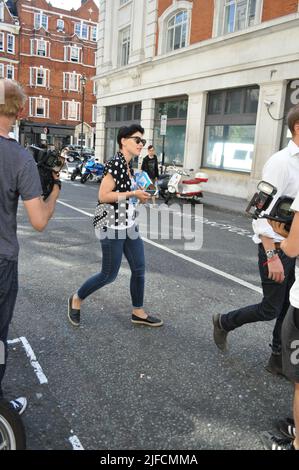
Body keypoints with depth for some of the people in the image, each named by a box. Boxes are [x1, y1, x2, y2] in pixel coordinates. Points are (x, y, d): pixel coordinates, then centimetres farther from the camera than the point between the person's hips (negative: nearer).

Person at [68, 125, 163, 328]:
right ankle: (76, 299, 25)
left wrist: (140, 196, 6)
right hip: (113, 227, -9)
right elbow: (103, 196, -22)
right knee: (109, 275, 2)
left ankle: (138, 312, 26)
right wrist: (133, 193, -18)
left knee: (139, 269, 11)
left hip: (130, 226, 9)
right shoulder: (115, 163, -17)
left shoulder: (128, 166, 11)